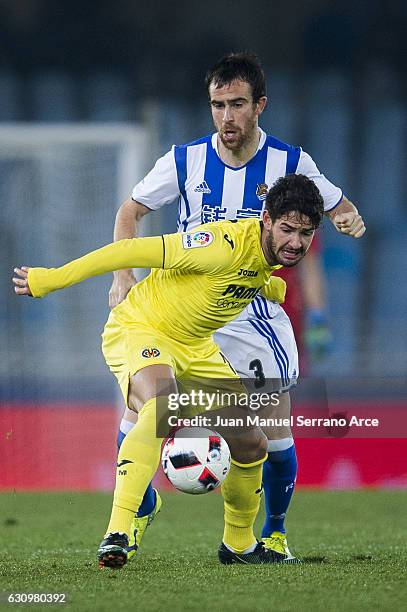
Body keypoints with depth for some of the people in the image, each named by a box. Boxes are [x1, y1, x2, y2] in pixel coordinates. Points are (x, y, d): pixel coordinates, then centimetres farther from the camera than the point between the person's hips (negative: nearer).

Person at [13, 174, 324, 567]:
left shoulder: (272, 252, -5)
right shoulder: (226, 245, -30)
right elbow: (133, 252, -26)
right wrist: (51, 279, -23)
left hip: (196, 347, 8)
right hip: (139, 330, -8)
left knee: (252, 447, 9)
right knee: (162, 404, -39)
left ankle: (239, 543, 35)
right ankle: (117, 534, -46)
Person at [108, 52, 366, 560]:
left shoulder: (289, 163, -4)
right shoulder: (185, 161, -4)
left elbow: (339, 209, 8)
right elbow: (130, 212, 6)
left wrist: (350, 219, -17)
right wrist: (122, 275, -8)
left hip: (253, 312, 0)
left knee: (275, 435, -3)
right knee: (139, 408, -13)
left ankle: (274, 529, 23)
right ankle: (141, 506, 13)